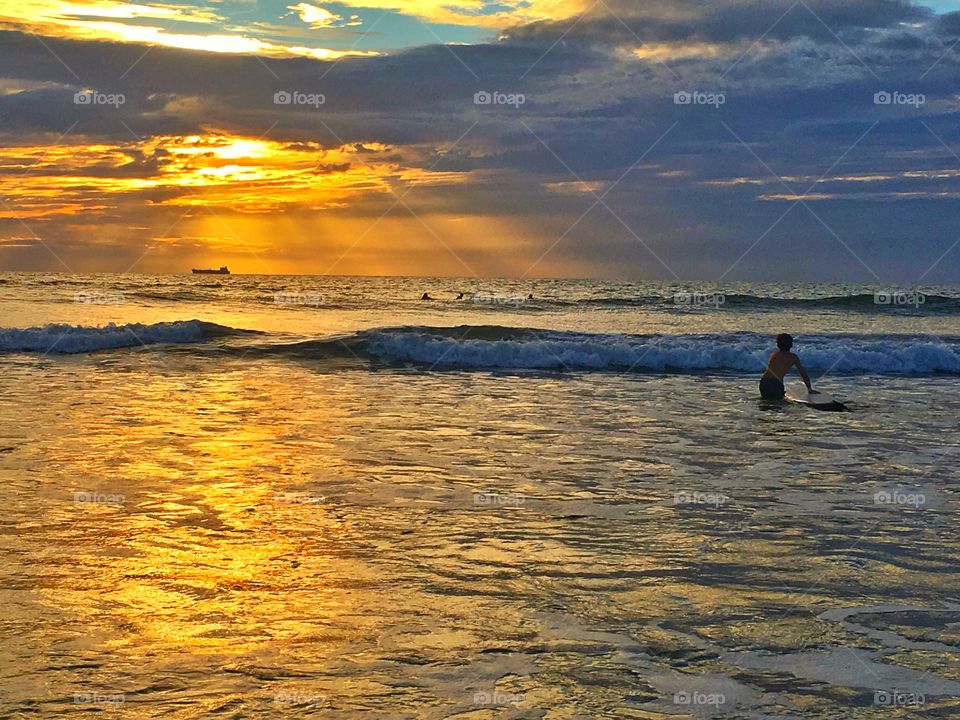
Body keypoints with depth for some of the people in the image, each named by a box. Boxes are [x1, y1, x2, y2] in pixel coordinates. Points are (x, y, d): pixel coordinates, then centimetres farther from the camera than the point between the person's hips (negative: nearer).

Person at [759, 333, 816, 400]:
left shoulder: (773, 354, 22)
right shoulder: (792, 357, 12)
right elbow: (803, 374, 16)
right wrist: (810, 389, 25)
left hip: (763, 382, 4)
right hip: (776, 384, -4)